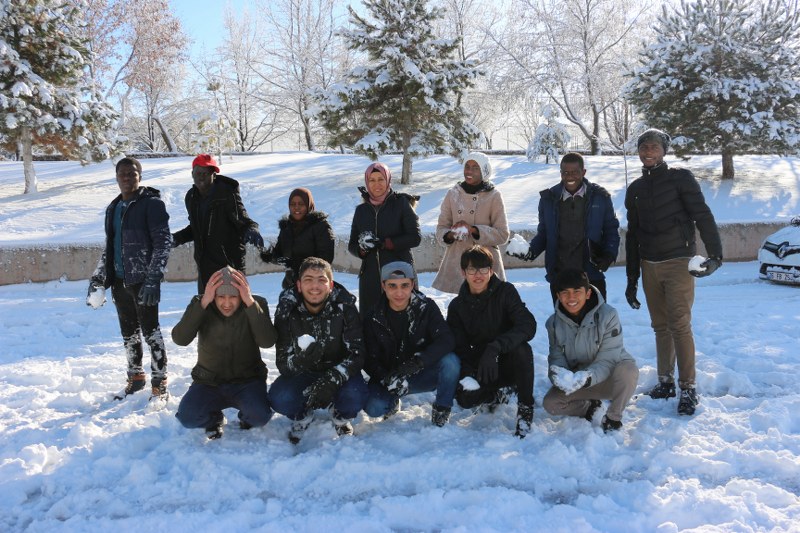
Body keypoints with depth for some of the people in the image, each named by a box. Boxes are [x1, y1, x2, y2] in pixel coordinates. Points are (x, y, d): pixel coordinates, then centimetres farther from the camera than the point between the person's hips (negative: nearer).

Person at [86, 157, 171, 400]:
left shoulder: (152, 203, -6)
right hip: (119, 280, 7)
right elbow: (109, 246, 22)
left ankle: (159, 384, 5)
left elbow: (162, 243, -13)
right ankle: (136, 377, 27)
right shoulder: (113, 208, 15)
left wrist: (153, 279, -20)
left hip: (142, 280, -7)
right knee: (128, 332, 13)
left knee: (150, 330, -4)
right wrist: (98, 278, 17)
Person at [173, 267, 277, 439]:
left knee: (260, 416, -28)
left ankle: (246, 418, 10)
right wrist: (203, 303, -34)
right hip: (209, 381, 1)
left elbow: (267, 341, -26)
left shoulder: (256, 305, -11)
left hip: (247, 380, -1)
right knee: (187, 416, -24)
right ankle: (214, 419, 12)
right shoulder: (200, 304, -9)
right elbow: (180, 339, -24)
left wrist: (250, 303, -35)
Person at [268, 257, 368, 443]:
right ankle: (303, 415, 8)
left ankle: (341, 417, 6)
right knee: (279, 398, -30)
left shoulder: (345, 307, -18)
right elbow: (281, 361, -17)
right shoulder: (287, 310, -15)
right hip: (302, 374, 1)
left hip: (338, 371, -1)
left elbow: (357, 353, -22)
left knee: (355, 396, -33)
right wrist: (299, 361, -42)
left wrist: (333, 379, -40)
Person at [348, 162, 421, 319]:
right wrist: (362, 247, -10)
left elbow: (415, 237, -6)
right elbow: (352, 245, 14)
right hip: (370, 277, 3)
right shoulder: (361, 210, 13)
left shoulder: (401, 204, 2)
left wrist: (383, 243, -14)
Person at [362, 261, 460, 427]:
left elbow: (446, 340, -22)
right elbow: (369, 359, -9)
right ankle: (393, 400, 10)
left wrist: (417, 361, -38)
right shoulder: (373, 318, -8)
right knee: (373, 408, -28)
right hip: (389, 375, 1)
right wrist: (387, 379, -30)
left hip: (423, 374, 0)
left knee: (450, 361, -30)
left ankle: (441, 411, -6)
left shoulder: (426, 307, -10)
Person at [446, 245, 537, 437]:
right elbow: (458, 347, -7)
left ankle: (525, 408, -13)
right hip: (480, 366, 3)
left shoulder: (505, 292, -11)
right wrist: (467, 374, -29)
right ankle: (495, 395, 12)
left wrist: (495, 348, -40)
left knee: (522, 349, -35)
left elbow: (528, 326, -26)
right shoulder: (457, 306, -2)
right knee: (464, 397, -27)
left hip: (508, 363, -2)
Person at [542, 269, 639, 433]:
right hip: (578, 380, 3)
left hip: (608, 378, -3)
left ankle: (613, 417, -9)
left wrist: (587, 377, -43)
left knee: (628, 370, -36)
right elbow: (556, 356, -8)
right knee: (550, 404, -20)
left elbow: (608, 359, -24)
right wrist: (559, 374, -33)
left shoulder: (608, 315, -21)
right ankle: (589, 406, 12)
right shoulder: (554, 322, -7)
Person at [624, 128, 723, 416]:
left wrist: (715, 253, -23)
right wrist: (631, 277, 15)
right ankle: (665, 382, 17)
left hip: (678, 263, -5)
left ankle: (688, 388, -1)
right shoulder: (635, 189, 14)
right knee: (660, 326, 8)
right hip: (649, 266, 5)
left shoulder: (680, 178, -2)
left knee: (679, 325, -9)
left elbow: (703, 216, -10)